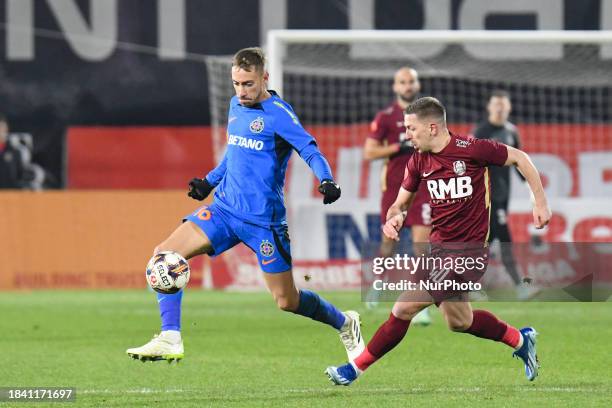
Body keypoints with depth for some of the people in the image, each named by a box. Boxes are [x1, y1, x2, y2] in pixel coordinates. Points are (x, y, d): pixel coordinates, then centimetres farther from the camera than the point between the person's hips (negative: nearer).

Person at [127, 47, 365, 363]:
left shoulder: (278, 113, -11)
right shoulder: (236, 106, 11)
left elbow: (310, 150, -20)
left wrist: (326, 181, -37)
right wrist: (209, 182, 23)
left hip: (264, 220, -6)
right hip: (224, 209, 6)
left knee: (286, 301, 0)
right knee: (164, 255, -11)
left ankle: (345, 324, 28)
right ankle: (170, 340, -11)